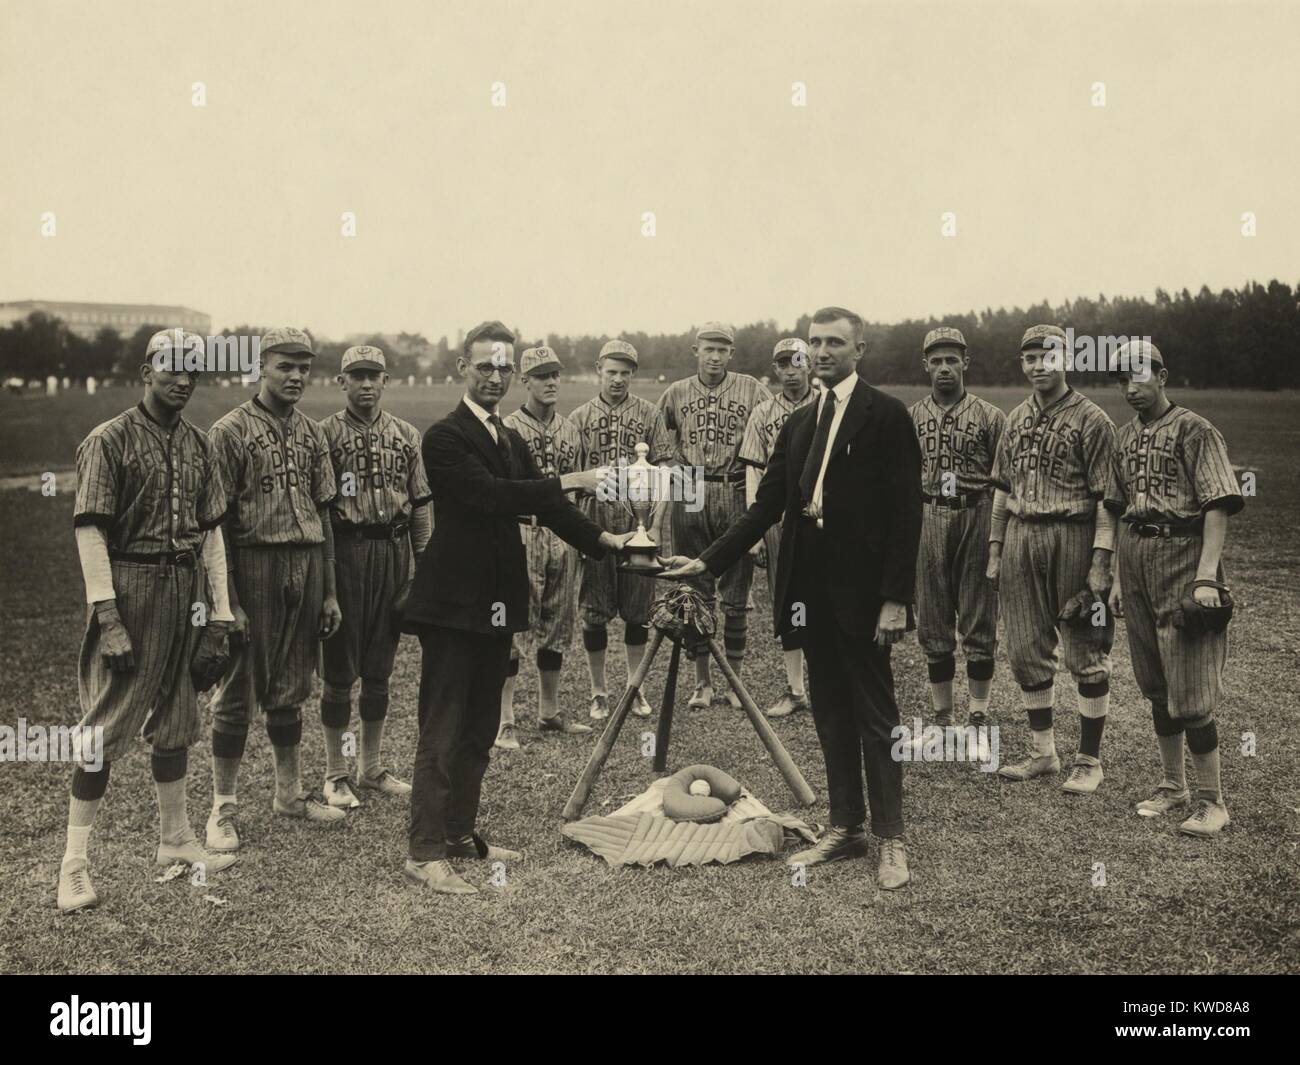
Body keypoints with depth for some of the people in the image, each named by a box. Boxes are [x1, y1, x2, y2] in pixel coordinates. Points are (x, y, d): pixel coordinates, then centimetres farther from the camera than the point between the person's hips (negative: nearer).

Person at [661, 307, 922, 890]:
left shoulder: (887, 416, -6)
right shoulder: (798, 423, 13)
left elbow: (904, 513, -10)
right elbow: (767, 505, 12)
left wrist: (895, 598, -15)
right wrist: (708, 560, 4)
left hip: (862, 591, -6)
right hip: (811, 589, 6)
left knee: (875, 715, 2)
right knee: (830, 713, 13)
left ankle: (890, 839, 12)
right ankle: (844, 828, 23)